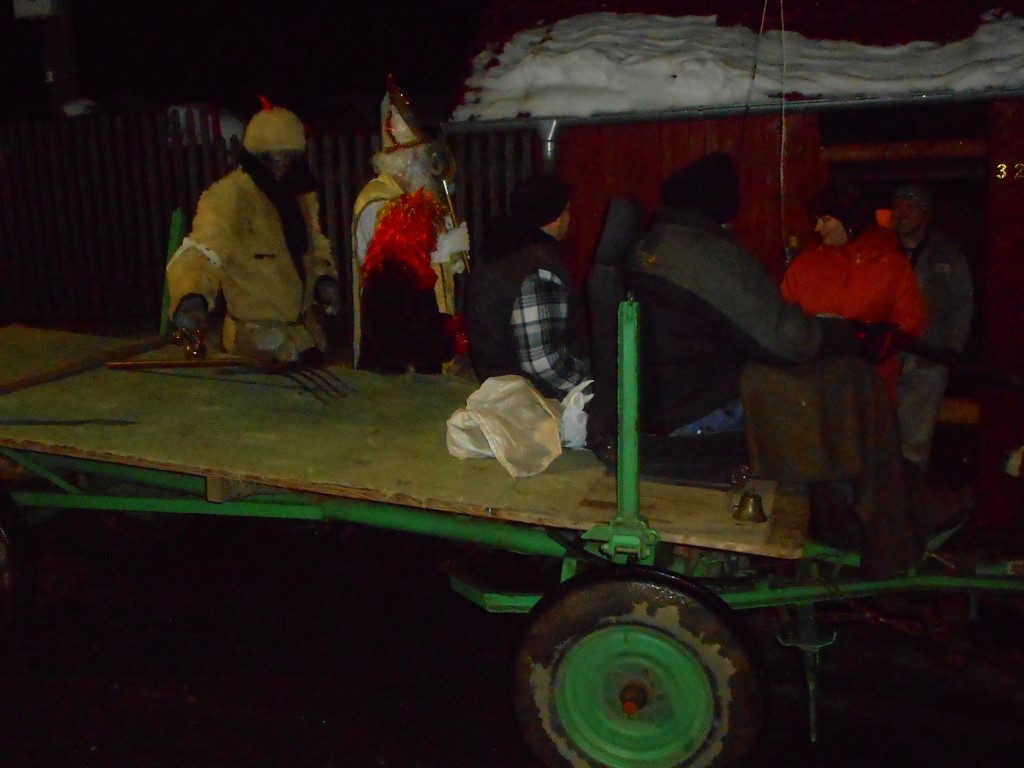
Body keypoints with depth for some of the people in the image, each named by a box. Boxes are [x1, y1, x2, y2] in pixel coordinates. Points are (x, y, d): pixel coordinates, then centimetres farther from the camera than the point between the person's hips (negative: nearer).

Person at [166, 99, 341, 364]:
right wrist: (192, 297, -52)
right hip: (258, 340, -7)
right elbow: (200, 251, -32)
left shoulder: (300, 193, 4)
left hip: (305, 332, 8)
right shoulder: (229, 195, -20)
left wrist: (325, 278, -5)